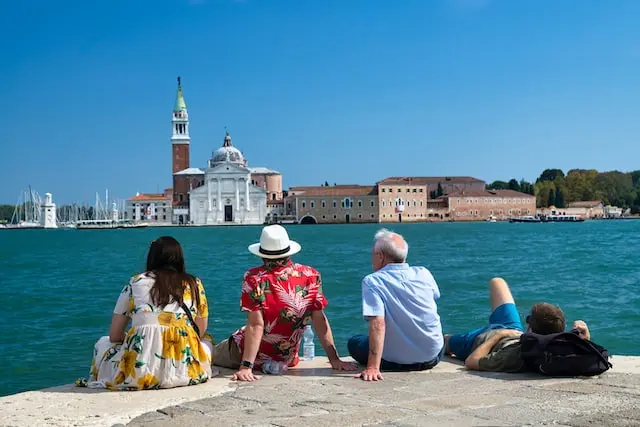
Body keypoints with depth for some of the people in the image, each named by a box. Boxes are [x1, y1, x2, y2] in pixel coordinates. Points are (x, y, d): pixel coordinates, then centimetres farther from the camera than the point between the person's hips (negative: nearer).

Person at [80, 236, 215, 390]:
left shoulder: (135, 282, 11)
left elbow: (114, 336, 12)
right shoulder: (194, 284, 13)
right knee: (207, 342, 33)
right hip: (185, 372, -1)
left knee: (103, 343, 32)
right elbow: (200, 334, 15)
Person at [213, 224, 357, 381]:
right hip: (288, 360, 5)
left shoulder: (254, 278, -22)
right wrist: (334, 360, -8)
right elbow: (320, 321, -11)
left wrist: (246, 367, -26)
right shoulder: (311, 276, -12)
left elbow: (256, 325, -27)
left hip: (258, 357, -4)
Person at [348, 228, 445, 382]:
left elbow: (378, 324, -29)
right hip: (433, 358, 3)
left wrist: (373, 368, -31)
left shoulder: (372, 281, -18)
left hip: (395, 362, -3)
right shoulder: (424, 274, -5)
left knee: (354, 343, 23)